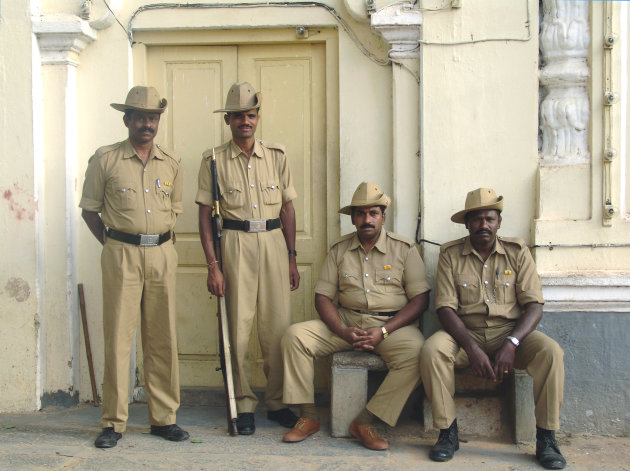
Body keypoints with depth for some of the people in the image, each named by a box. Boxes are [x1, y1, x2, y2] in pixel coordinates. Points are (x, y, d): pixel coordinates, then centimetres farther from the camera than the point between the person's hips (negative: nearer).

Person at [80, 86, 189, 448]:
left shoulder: (171, 164, 11)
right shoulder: (105, 160, 2)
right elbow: (90, 208, 7)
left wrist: (161, 241, 11)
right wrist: (112, 244, 2)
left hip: (163, 254, 3)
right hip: (121, 254, -3)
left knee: (163, 338, 6)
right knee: (119, 337, -3)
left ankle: (164, 417, 15)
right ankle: (113, 422, 5)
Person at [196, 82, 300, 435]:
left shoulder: (277, 157, 9)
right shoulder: (214, 160, 3)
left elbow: (287, 209, 12)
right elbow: (205, 214, 1)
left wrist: (292, 258, 8)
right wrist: (212, 265, -6)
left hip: (273, 241, 2)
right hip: (235, 243, -2)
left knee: (279, 325, 0)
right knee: (238, 326, 0)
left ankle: (278, 402, 15)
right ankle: (244, 405, 13)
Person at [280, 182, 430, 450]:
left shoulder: (404, 249, 3)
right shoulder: (339, 250, 9)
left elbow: (420, 299, -4)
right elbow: (323, 297, 4)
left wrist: (383, 331, -17)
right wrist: (344, 332, -15)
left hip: (392, 324, -2)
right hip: (346, 321, 2)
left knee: (416, 352, -33)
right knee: (295, 335, -17)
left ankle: (365, 422, -25)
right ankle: (308, 417, -11)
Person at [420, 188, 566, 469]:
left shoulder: (517, 252, 3)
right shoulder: (451, 255, 2)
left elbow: (534, 306, -3)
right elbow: (445, 308, -7)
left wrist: (511, 344, -21)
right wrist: (472, 349, -22)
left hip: (509, 330, 1)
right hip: (465, 332, 0)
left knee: (551, 351, -27)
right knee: (431, 350, -30)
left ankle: (546, 439, -15)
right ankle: (447, 433, -16)